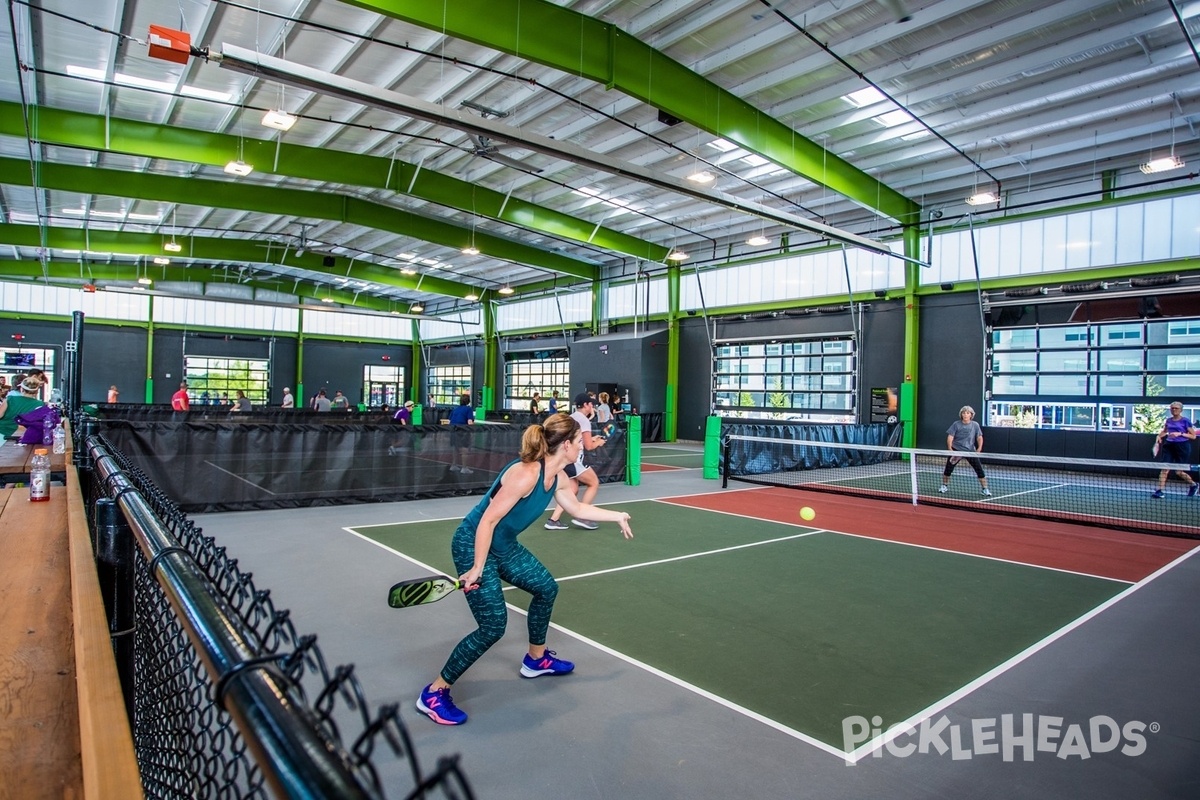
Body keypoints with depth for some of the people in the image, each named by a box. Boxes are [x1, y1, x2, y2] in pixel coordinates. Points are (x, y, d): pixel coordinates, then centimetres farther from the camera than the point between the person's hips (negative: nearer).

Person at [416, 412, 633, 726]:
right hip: (473, 545, -10)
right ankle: (434, 694, 5)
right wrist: (477, 569, -23)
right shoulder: (526, 473, -30)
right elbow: (488, 520, -27)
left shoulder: (556, 478, -1)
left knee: (547, 588, 19)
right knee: (493, 626, -12)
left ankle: (536, 660, 40)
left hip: (505, 547, 10)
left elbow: (578, 509, 20)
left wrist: (618, 516, 24)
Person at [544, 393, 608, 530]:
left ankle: (553, 520, 8)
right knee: (594, 483, 6)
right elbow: (588, 446, -10)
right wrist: (598, 443, 9)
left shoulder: (571, 418, 19)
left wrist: (591, 439, 24)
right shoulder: (584, 420, -9)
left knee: (573, 489, 15)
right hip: (573, 459, -9)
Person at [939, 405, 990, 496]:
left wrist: (979, 448, -15)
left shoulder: (975, 425, -1)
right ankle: (944, 486, 19)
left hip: (971, 451, 1)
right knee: (948, 468, 1)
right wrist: (950, 448, -20)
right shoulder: (956, 424, -5)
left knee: (979, 470, -5)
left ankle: (984, 489, 7)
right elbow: (950, 437, -7)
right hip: (956, 450, 0)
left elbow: (979, 438, 1)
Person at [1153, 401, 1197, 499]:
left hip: (1182, 446, -4)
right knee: (1165, 468, -6)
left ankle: (1193, 485, 30)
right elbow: (1164, 431, 29)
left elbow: (1193, 436, -5)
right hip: (1169, 446, 4)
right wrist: (1159, 436, 9)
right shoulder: (1169, 420, 9)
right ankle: (1159, 491, -9)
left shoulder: (1185, 421, -4)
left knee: (1179, 472, 1)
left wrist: (1180, 434, -19)